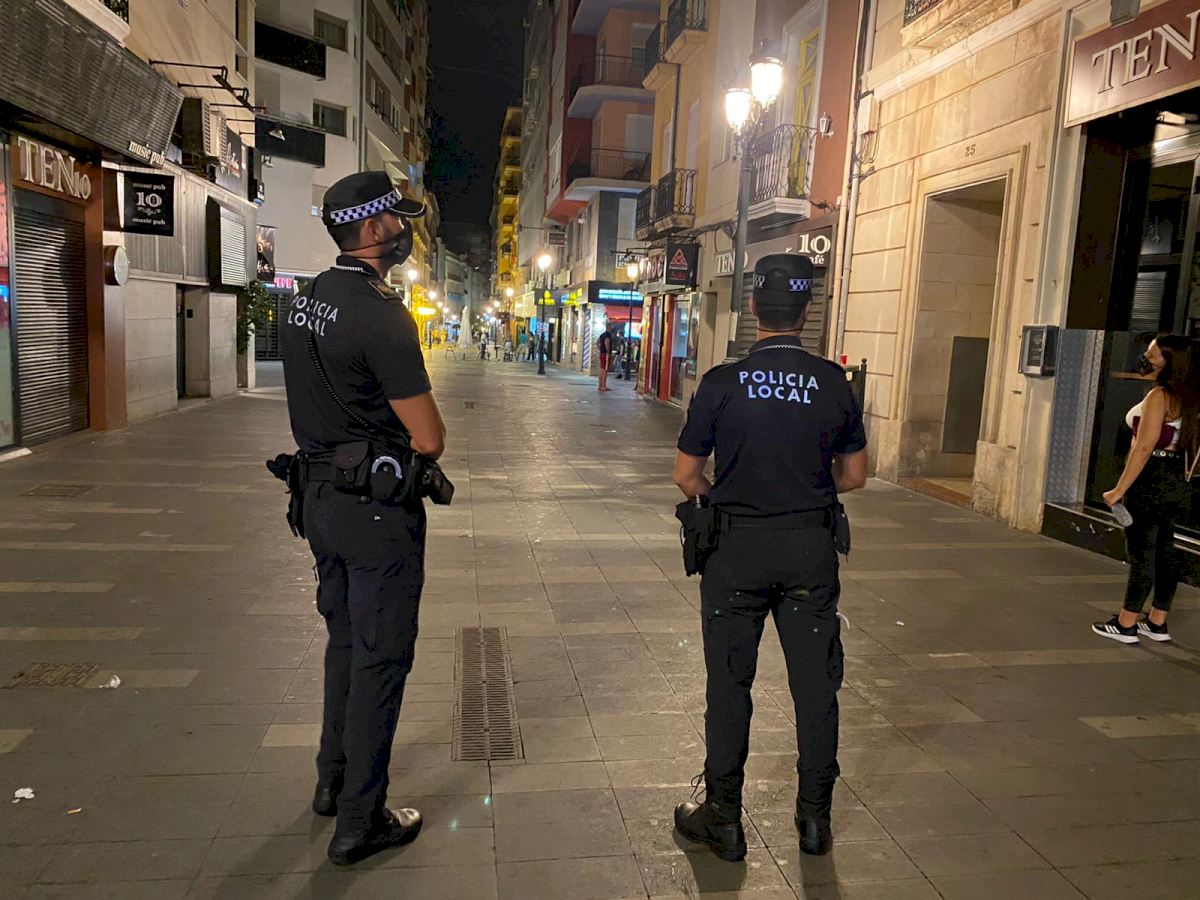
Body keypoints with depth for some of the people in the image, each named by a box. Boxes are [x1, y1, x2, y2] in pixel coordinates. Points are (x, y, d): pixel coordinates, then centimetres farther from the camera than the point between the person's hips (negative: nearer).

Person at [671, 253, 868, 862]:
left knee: (729, 685, 10)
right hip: (812, 548, 2)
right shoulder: (833, 383, -4)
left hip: (738, 547, -1)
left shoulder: (722, 383, -10)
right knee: (815, 685, 13)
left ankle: (722, 819, 22)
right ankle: (815, 818, 27)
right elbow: (854, 475, 5)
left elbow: (686, 475, -5)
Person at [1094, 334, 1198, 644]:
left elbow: (1144, 448, -21)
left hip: (1151, 481, -9)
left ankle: (1125, 625, 5)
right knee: (1164, 552, 14)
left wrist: (1119, 490, -19)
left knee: (1141, 552, -3)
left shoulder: (1159, 396, -17)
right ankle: (1157, 624, 23)